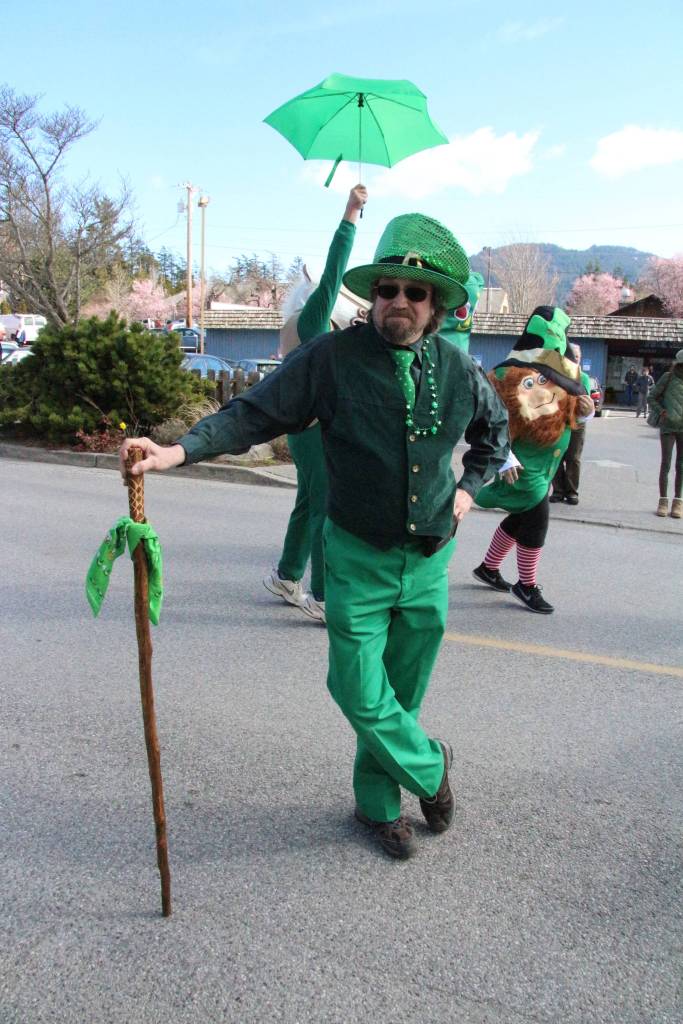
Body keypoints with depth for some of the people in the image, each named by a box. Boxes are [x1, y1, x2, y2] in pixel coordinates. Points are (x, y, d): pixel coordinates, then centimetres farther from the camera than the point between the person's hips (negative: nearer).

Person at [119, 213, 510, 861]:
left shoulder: (458, 370, 1)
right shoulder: (332, 358, -12)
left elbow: (495, 427, 22)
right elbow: (254, 414, -14)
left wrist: (470, 487, 10)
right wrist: (178, 451, -27)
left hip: (429, 561, 3)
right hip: (359, 557, -3)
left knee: (401, 694, 14)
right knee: (362, 695, -3)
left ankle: (380, 804, 36)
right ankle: (430, 768, 27)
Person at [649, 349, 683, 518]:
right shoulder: (668, 377, -1)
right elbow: (652, 397, 5)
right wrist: (660, 411, -8)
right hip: (667, 426, -2)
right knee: (665, 464, 0)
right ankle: (663, 500, 8)